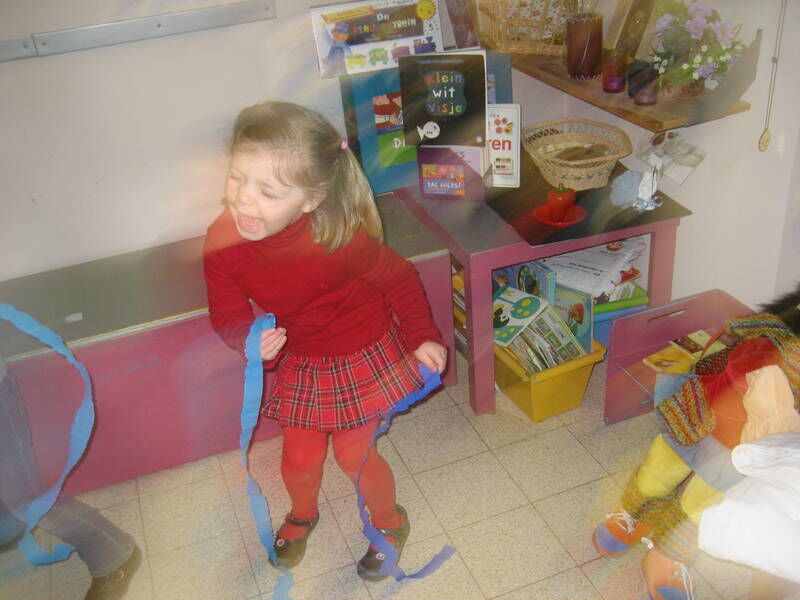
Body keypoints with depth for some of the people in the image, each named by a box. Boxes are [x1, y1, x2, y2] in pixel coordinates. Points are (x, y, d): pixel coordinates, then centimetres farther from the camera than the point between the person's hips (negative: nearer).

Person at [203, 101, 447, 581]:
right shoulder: (222, 243, -25)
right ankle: (302, 514, 52)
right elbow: (228, 313, -9)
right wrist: (251, 339, -30)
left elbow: (399, 279, -16)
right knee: (300, 456, 14)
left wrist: (423, 337, -7)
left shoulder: (341, 238, -35)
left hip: (364, 356, -3)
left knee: (353, 453, 7)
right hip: (300, 361, 4)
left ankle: (390, 522, 41)